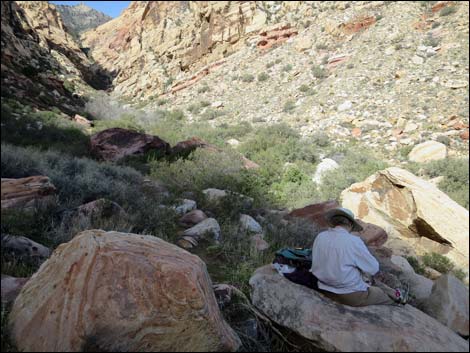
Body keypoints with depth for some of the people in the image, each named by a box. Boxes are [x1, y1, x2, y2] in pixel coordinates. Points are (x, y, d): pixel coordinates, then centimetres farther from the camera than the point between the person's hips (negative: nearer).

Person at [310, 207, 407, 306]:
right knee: (384, 294, 26)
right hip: (351, 296, -6)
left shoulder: (319, 237, -7)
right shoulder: (353, 241, -22)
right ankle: (397, 295, 53)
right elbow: (374, 268, -12)